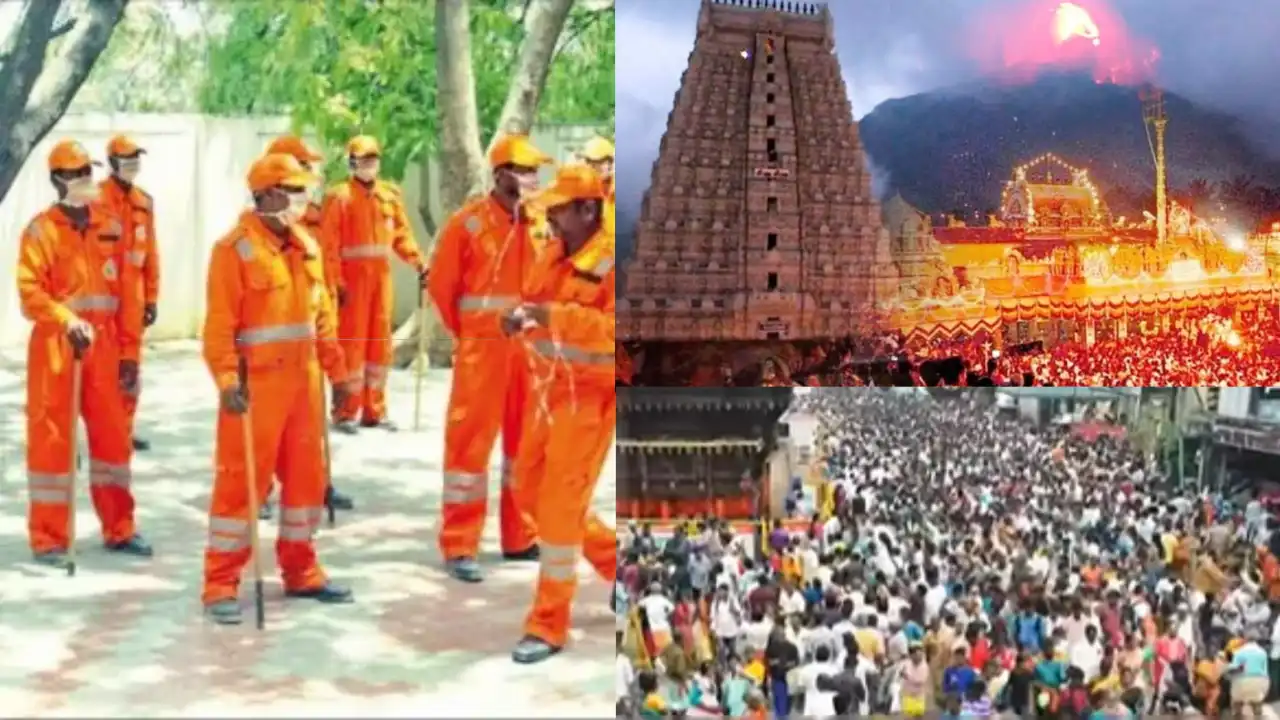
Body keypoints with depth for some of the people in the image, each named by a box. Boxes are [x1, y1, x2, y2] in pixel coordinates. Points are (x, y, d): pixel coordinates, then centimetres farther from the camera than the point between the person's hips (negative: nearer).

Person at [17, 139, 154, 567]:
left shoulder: (109, 229, 10)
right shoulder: (41, 230, -4)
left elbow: (127, 295, 9)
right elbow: (30, 291, -12)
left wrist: (129, 352, 6)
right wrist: (68, 321, -27)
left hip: (104, 345, 5)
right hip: (56, 345, -5)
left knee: (113, 435, 10)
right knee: (52, 439, 0)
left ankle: (119, 529, 23)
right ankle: (48, 539, 8)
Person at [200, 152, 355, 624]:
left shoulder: (307, 246, 11)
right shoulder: (235, 247, -11)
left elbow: (321, 315, 16)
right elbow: (219, 324, -15)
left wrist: (337, 371, 15)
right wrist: (227, 380, -23)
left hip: (302, 381, 7)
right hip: (256, 384, -7)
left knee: (306, 475, 13)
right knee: (242, 480, -3)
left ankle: (300, 571, 27)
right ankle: (221, 584, 5)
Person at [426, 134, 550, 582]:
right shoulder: (468, 223, -10)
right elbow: (441, 285, -3)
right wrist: (466, 332, 5)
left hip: (530, 348, 6)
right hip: (482, 348, -6)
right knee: (470, 442, -2)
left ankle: (520, 538, 25)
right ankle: (459, 547, 4)